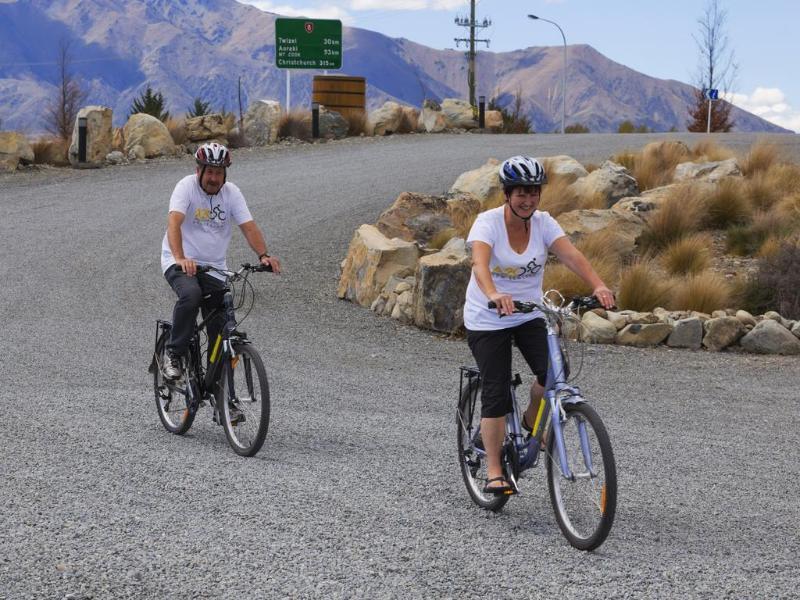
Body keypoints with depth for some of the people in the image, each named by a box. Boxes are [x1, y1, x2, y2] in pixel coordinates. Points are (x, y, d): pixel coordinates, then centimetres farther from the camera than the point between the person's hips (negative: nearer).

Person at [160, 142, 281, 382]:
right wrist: (180, 258, -44)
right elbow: (174, 222, -28)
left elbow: (249, 227, -8)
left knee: (221, 328, -2)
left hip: (214, 268, 4)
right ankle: (174, 355, -20)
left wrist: (263, 256, -27)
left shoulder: (231, 192, -1)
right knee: (191, 294, -34)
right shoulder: (187, 186, -13)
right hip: (180, 263, -4)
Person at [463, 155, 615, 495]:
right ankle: (494, 473, 2)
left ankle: (532, 422, 14)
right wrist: (494, 295, -56)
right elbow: (480, 264, -36)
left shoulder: (544, 223, -7)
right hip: (487, 318, -3)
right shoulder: (488, 222, -18)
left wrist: (598, 286, -40)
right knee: (496, 394, -8)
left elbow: (571, 255, -22)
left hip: (530, 314, 4)